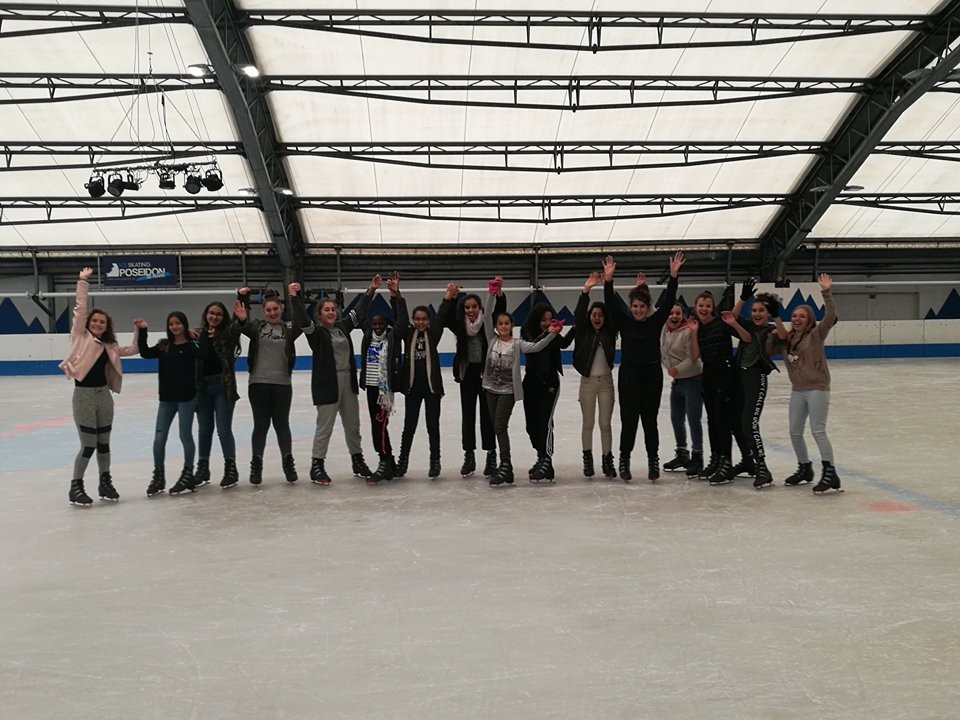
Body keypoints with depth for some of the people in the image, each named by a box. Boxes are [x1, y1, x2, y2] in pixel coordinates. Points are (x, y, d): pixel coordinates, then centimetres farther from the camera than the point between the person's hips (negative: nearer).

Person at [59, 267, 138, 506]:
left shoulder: (108, 346, 12)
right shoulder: (81, 336, 0)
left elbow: (133, 349, 18)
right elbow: (80, 308, -6)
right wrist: (83, 282, -8)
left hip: (104, 396, 5)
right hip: (83, 395, -5)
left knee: (103, 443, 13)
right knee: (88, 445, -3)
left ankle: (105, 483, 26)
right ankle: (75, 487, 11)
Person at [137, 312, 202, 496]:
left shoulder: (191, 346, -5)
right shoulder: (164, 346, 8)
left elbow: (204, 360, -16)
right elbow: (145, 353, -3)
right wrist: (142, 331, -8)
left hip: (186, 398, -4)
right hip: (166, 398, 5)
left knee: (185, 436, 6)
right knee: (159, 438, 4)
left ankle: (187, 475, 20)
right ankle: (158, 476, 18)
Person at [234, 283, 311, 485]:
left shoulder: (288, 328, 4)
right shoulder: (256, 327, 4)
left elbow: (305, 324, -14)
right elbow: (241, 323, -14)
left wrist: (295, 298, -23)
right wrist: (242, 298, -28)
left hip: (282, 384, 0)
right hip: (258, 383, 0)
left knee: (282, 424, 8)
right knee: (261, 425, 4)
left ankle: (288, 463, 22)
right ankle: (256, 465, 17)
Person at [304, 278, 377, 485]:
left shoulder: (343, 326, 9)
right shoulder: (316, 332, -7)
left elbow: (358, 311, 18)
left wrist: (371, 290, 16)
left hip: (348, 382, 6)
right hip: (326, 384, -6)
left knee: (353, 425, 15)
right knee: (324, 427, -2)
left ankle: (357, 461, 29)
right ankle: (317, 466, 10)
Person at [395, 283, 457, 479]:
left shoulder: (433, 333, 2)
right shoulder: (407, 333, 3)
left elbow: (441, 316, -10)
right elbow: (400, 316, -9)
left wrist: (449, 297, -24)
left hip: (432, 385, -1)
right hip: (412, 386, 1)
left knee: (433, 426, 5)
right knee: (409, 426, 9)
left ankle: (435, 461, 15)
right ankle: (403, 460, 21)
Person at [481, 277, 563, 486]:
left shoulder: (517, 343, -1)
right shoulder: (492, 339, 5)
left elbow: (535, 347, -15)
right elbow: (486, 317, -4)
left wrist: (551, 334, -26)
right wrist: (493, 294, -13)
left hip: (508, 390, -4)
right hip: (491, 389, 4)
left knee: (500, 426, -13)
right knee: (498, 427, 8)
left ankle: (505, 467, -13)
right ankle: (506, 467, 17)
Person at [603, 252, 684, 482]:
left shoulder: (656, 322, 1)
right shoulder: (623, 322, 1)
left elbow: (669, 301, -9)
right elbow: (611, 303, -10)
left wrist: (674, 275, -20)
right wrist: (608, 279, -23)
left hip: (652, 376, 0)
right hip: (628, 375, 0)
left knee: (650, 419, 6)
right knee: (628, 420, 0)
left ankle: (653, 461, 17)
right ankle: (624, 460, 13)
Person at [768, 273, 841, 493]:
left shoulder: (816, 334, -6)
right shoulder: (786, 339, 10)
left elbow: (830, 316, -19)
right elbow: (769, 349, 6)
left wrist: (827, 293, -29)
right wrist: (776, 321, -2)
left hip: (817, 388, -7)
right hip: (797, 391, 7)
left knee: (818, 431, -11)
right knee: (795, 432, 12)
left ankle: (830, 473, -6)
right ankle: (805, 468, 30)